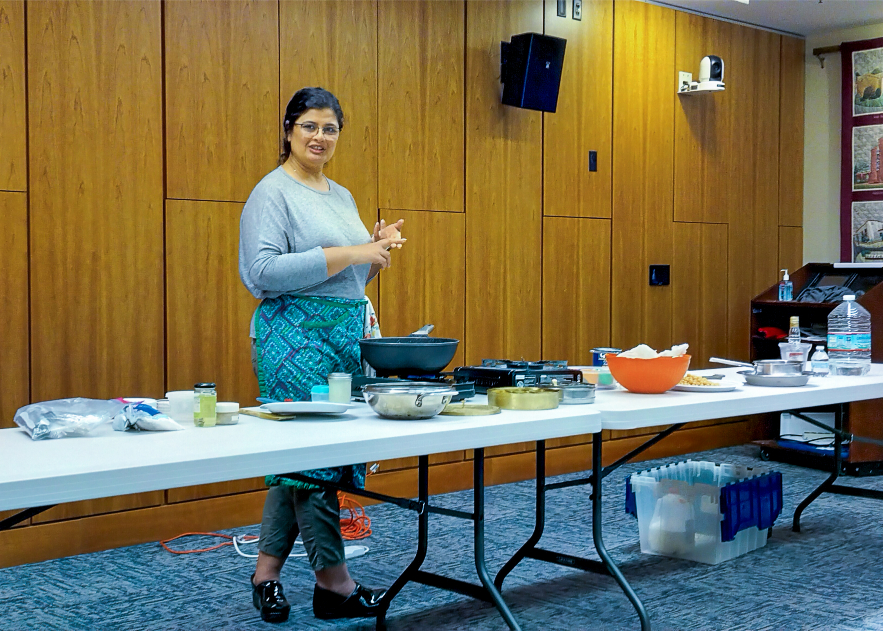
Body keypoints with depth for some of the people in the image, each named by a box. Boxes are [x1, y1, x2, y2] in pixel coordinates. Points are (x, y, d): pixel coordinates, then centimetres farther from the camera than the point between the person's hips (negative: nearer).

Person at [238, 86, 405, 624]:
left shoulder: (342, 196, 19)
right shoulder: (273, 193, -7)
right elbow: (265, 271, -19)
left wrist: (376, 252, 5)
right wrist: (349, 254, -20)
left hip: (346, 335, 8)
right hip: (297, 335, -8)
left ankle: (267, 571, 20)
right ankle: (334, 584, 3)